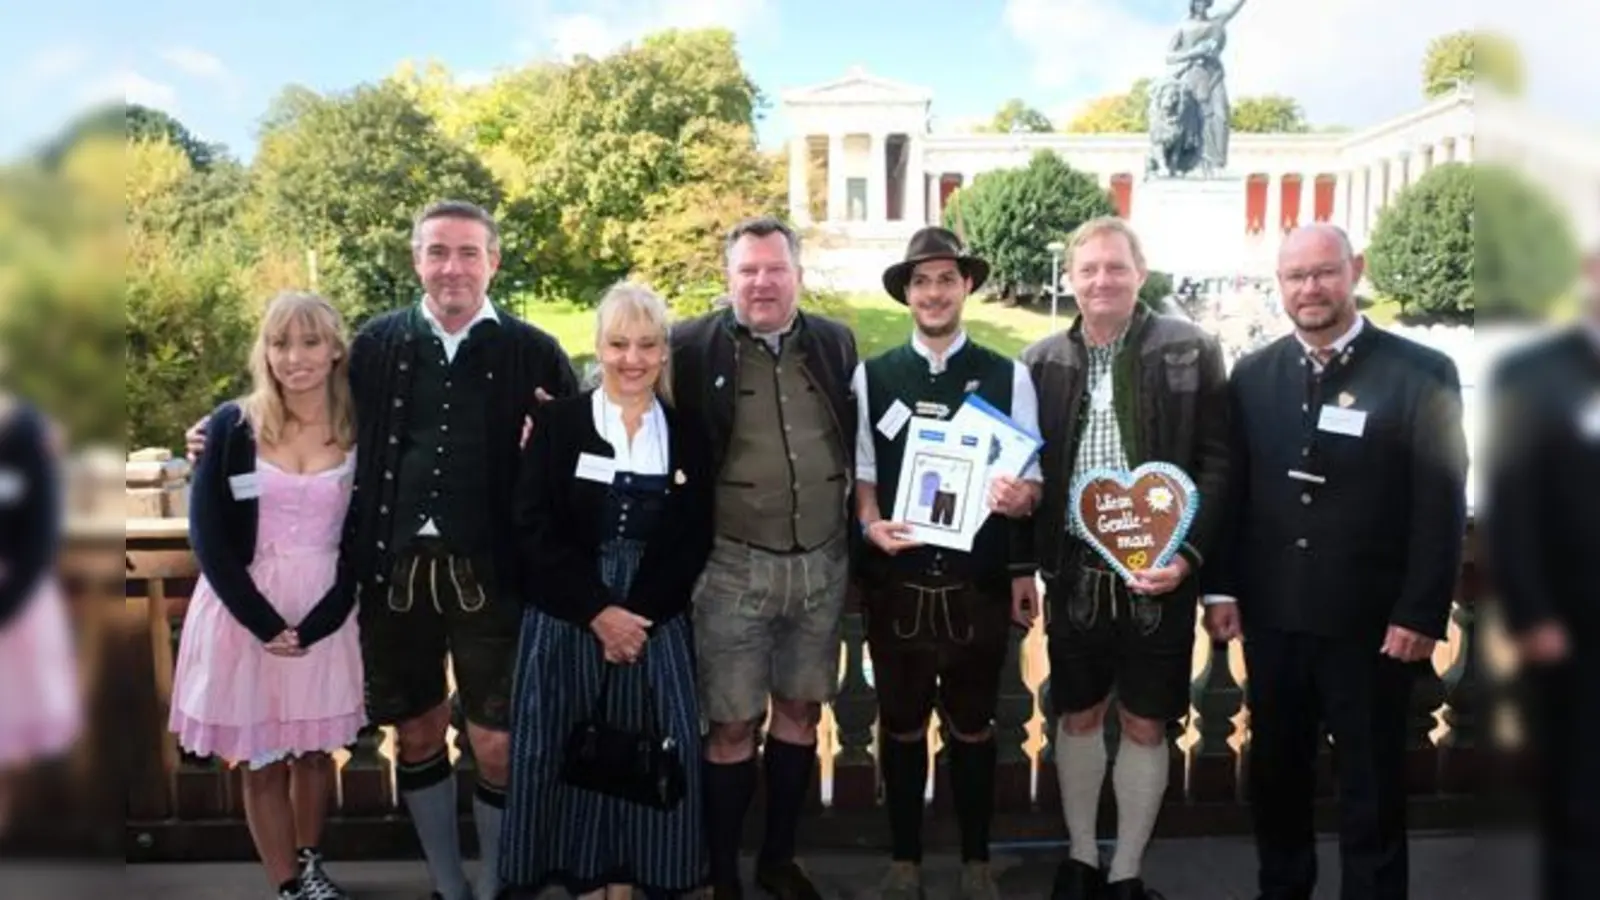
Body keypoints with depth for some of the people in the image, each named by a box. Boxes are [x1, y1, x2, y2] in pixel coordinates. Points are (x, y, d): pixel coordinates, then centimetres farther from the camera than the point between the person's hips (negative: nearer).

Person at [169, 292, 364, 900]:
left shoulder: (359, 432, -3)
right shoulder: (231, 426, -4)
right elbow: (208, 536, -6)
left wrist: (313, 624, -12)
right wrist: (265, 622, -14)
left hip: (326, 613, 1)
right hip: (244, 611, 0)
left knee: (314, 751, 14)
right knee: (260, 760, 7)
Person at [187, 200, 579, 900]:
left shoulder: (533, 353, -1)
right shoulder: (375, 344, 6)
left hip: (489, 574, -2)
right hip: (394, 569, 3)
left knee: (497, 745, 3)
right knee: (416, 735, 15)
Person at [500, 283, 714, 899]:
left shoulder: (688, 435, 5)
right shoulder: (557, 423, 1)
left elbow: (694, 540, 2)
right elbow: (535, 528, -6)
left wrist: (639, 615, -10)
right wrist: (599, 611, -13)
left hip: (655, 621, 1)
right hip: (567, 621, -1)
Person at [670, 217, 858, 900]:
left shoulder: (836, 343, 4)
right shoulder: (693, 348, -7)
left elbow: (858, 444, 11)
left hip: (822, 564, 4)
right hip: (734, 567, -3)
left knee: (800, 711, 15)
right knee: (732, 726, 5)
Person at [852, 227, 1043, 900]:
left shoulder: (1008, 377, 0)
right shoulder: (870, 376, 2)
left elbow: (1031, 481, 1)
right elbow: (861, 472, 6)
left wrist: (1019, 497, -21)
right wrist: (870, 524, -14)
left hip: (980, 585, 0)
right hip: (896, 583, 1)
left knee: (973, 727, 14)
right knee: (902, 726, 14)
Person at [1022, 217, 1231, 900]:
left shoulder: (1191, 351, -3)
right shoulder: (1042, 362, 4)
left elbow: (1217, 462, -4)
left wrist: (1188, 554, -14)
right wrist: (1024, 524, -9)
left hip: (1159, 573, -2)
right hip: (1074, 573, 2)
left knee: (1145, 727, 9)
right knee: (1078, 718, 15)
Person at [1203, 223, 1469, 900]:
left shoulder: (1421, 373, -6)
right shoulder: (1252, 375, 5)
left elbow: (1441, 505, -8)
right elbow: (1229, 490, 7)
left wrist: (1421, 614, -11)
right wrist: (1220, 588, 2)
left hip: (1371, 622, -3)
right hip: (1271, 615, 4)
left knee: (1372, 787, 10)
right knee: (1274, 773, 17)